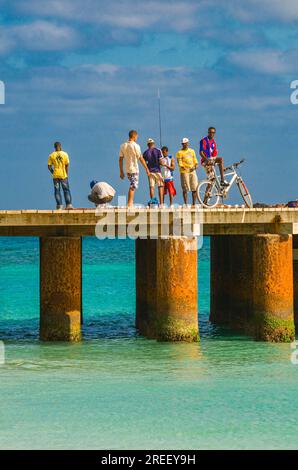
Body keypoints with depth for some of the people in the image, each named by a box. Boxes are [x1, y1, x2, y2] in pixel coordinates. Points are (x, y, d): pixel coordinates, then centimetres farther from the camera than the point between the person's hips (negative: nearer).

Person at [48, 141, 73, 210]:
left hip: (56, 176, 1)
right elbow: (67, 165, -3)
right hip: (63, 175, -1)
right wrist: (66, 173, 8)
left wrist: (53, 172, 12)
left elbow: (49, 166, -1)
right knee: (66, 190, 6)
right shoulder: (65, 154, -3)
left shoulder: (51, 155, 0)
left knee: (57, 191, 5)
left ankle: (59, 205, 0)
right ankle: (69, 204, 0)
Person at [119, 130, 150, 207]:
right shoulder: (135, 146, -12)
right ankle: (129, 204, -6)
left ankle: (130, 202, 21)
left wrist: (121, 172, 12)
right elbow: (141, 159, -10)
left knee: (132, 186, 21)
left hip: (127, 169, 6)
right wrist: (146, 169, -2)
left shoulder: (123, 146, 4)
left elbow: (120, 159, 6)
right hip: (134, 169, -6)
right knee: (133, 186, -3)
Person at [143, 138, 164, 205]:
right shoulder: (158, 151, -4)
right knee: (160, 186, 1)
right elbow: (161, 161, -7)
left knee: (151, 187, 3)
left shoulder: (145, 152, 3)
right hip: (157, 170, -2)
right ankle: (161, 202, -8)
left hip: (150, 171, 2)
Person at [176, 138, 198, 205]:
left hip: (192, 171, 5)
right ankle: (186, 204, 0)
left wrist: (196, 165, -3)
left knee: (195, 188, 1)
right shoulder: (180, 152, 2)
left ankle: (194, 204, 9)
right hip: (184, 172, -5)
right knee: (185, 189, -4)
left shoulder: (192, 151, 17)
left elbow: (195, 160, 18)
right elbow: (179, 162, -6)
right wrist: (183, 167, -24)